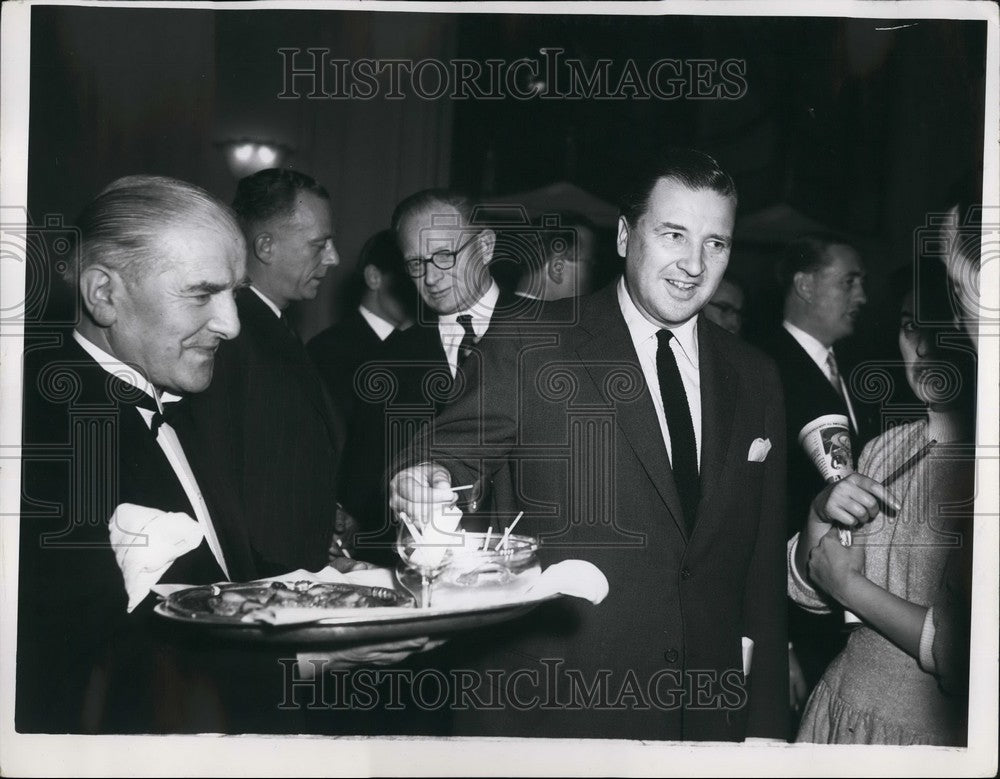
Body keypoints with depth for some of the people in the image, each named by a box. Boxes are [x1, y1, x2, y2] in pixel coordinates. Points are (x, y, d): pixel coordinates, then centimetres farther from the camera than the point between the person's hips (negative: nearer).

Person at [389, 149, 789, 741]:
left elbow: (764, 566, 8)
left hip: (705, 716, 4)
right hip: (544, 710, -3)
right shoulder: (532, 347, -5)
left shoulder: (755, 380, 7)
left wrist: (766, 725, 6)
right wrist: (425, 483, -35)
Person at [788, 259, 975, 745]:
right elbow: (806, 590, 5)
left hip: (946, 732, -5)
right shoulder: (885, 449, 1)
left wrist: (850, 586, -13)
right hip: (844, 711, 5)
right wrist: (820, 515, -14)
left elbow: (972, 656, -24)